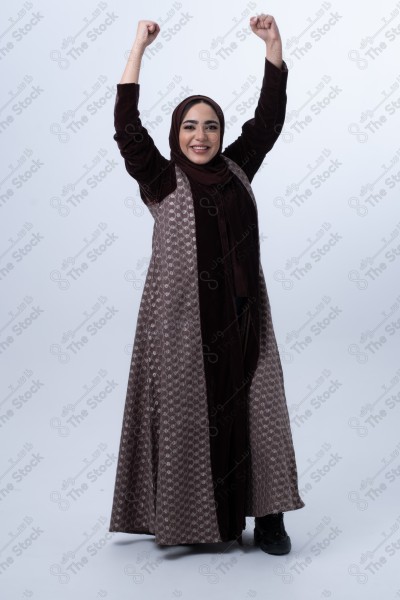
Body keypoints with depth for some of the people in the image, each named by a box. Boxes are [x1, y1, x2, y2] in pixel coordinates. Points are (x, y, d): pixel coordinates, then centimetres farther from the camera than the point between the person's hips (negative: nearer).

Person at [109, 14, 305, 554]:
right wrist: (138, 48, -9)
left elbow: (270, 117, 10)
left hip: (242, 315, 4)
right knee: (189, 412, 2)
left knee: (255, 408, 2)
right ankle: (189, 516, 15)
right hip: (182, 317, -3)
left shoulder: (236, 168, 12)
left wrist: (273, 44, 3)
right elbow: (127, 128, -8)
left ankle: (267, 515, 11)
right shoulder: (162, 180, 1)